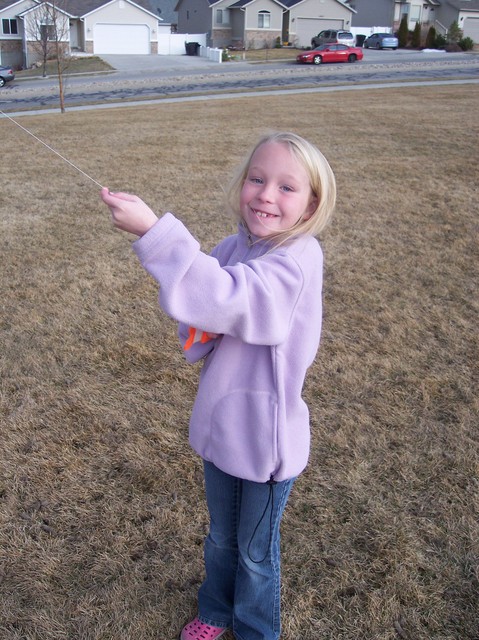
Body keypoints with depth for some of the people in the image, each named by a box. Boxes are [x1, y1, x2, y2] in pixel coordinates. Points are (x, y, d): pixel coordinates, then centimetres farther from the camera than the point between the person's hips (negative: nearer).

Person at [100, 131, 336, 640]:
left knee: (255, 551, 19)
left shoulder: (298, 259, -23)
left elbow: (229, 296, -42)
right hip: (220, 425, 6)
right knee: (220, 537, 28)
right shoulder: (233, 248, -3)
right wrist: (198, 334, -21)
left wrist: (154, 231, -47)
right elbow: (196, 338, 2)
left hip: (267, 436, -6)